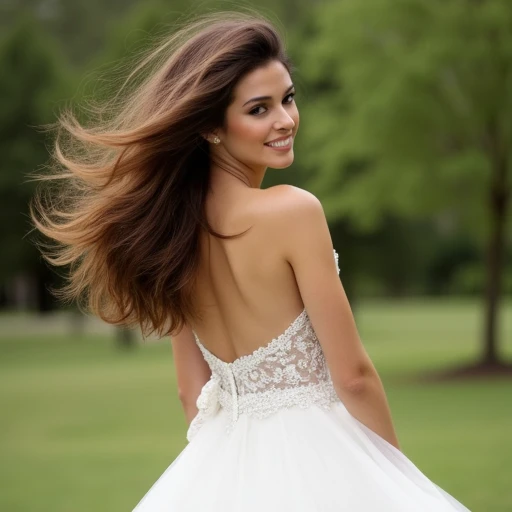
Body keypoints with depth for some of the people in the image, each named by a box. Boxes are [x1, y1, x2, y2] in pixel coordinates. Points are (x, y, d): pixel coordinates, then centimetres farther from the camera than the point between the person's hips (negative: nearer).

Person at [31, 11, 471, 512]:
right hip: (313, 459, -7)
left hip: (226, 462, 7)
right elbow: (352, 374, -15)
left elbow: (192, 392, 7)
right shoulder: (293, 209, -19)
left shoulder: (175, 225, 1)